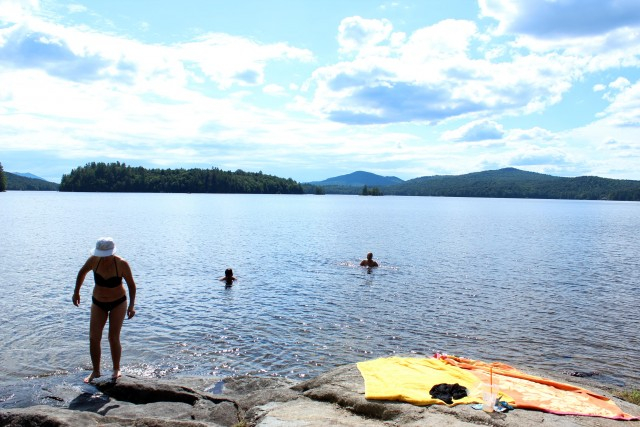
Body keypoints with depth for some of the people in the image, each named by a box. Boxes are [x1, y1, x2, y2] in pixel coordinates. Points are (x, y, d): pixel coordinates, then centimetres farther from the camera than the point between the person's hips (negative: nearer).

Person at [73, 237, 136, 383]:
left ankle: (116, 369, 16)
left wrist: (131, 305, -19)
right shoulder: (94, 260, -16)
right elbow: (82, 272, 6)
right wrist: (76, 292, 9)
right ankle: (95, 371, 17)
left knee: (113, 338, -4)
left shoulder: (121, 264, -23)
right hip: (98, 303, 3)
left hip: (118, 303, -3)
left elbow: (131, 284, -12)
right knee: (93, 338, 0)